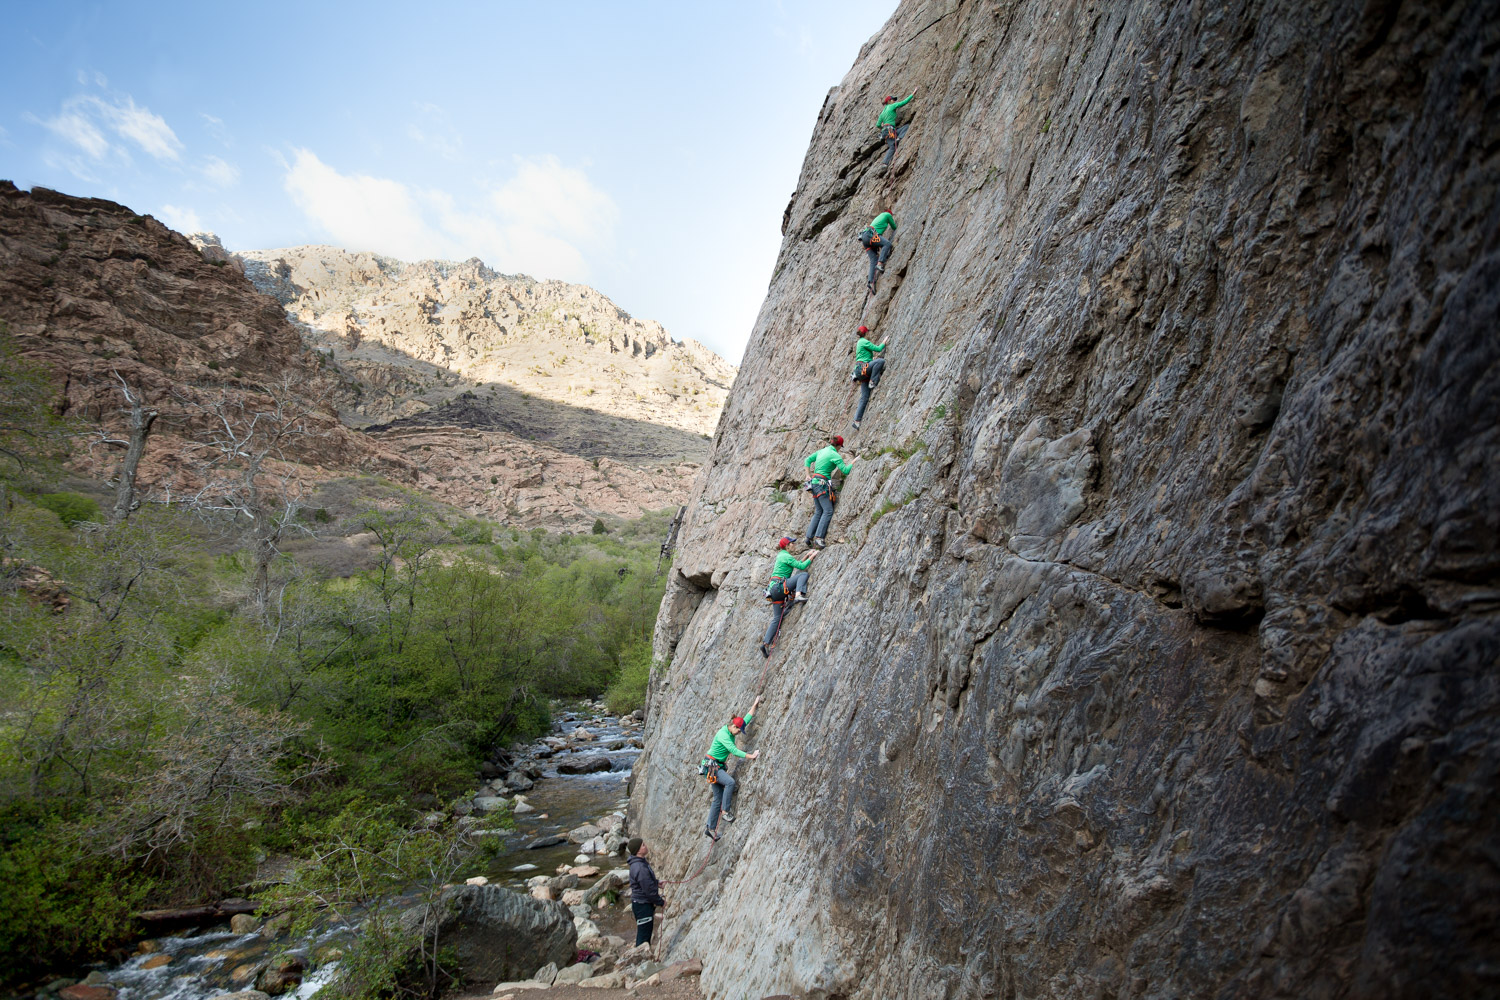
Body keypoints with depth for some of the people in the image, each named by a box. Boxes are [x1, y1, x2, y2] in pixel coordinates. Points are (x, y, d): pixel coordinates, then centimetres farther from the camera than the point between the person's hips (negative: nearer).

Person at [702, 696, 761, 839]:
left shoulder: (731, 732, 6)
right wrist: (750, 756, -32)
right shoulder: (722, 734, -20)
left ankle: (710, 829, 9)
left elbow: (746, 719, 16)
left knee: (718, 798, 5)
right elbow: (733, 750, -29)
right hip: (712, 766, -9)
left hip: (719, 767, 9)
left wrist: (754, 705, 16)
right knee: (730, 782, -30)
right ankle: (725, 811, -23)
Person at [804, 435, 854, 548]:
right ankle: (818, 538, -22)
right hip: (821, 483, -9)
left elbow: (808, 460, 24)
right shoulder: (835, 455, -8)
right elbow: (845, 471, -12)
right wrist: (853, 462, 3)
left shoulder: (821, 451, 16)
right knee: (828, 511, -12)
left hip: (814, 482, 9)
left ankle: (809, 537, 7)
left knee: (819, 512, 11)